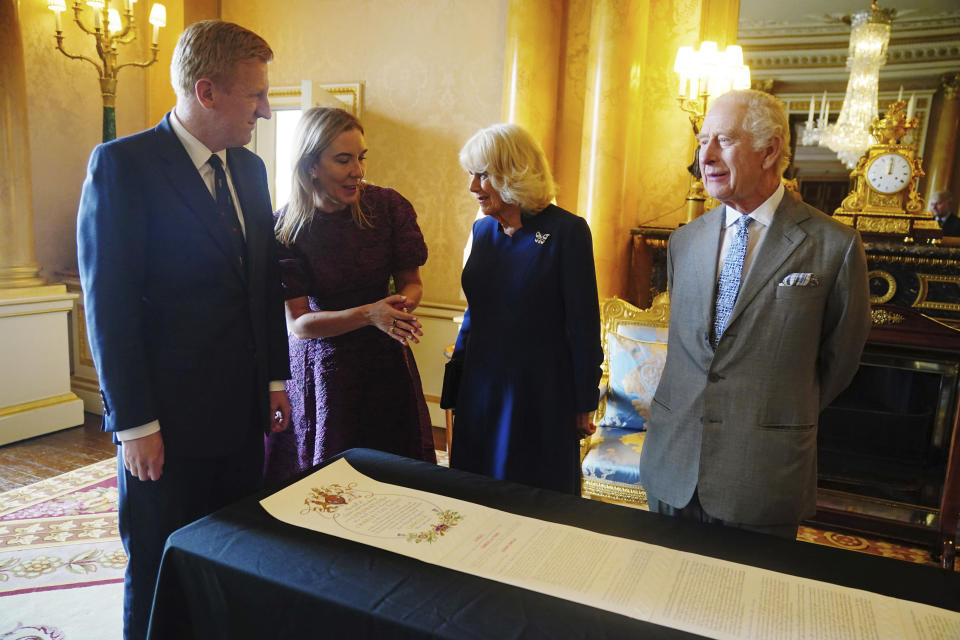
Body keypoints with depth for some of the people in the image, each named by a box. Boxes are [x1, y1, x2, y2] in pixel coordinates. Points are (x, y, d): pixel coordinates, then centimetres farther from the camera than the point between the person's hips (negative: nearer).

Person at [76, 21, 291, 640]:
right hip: (169, 420, -5)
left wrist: (276, 379, 11)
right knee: (160, 572, 13)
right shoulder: (123, 164, -11)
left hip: (244, 411, 6)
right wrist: (134, 423, -13)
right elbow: (108, 305, -13)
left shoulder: (249, 168, 8)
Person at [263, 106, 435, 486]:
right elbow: (297, 323, -13)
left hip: (383, 358, 2)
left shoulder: (388, 206, -9)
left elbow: (411, 283, 2)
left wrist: (401, 304, -22)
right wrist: (369, 314, -27)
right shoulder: (287, 228, -12)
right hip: (321, 366, -1)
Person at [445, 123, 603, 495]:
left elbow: (582, 326, -11)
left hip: (541, 396, -5)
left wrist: (585, 405, -8)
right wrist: (456, 369, 15)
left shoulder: (566, 231, -12)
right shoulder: (482, 230, 5)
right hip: (481, 392, 5)